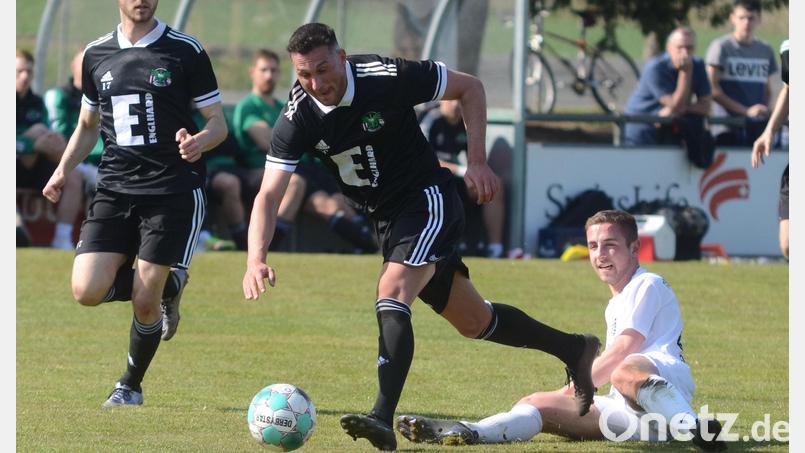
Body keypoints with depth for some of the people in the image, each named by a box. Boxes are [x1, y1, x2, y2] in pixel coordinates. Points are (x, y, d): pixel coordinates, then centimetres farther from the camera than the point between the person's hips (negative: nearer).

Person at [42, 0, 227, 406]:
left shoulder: (186, 51, -2)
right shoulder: (96, 55, 10)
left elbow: (218, 124, 1)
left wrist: (199, 141, -22)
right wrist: (63, 169, 7)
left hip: (174, 190, -4)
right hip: (114, 188, 4)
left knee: (145, 303, -7)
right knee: (87, 291, -12)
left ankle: (130, 387, 19)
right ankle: (168, 286, 17)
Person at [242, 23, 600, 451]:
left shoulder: (388, 77, -22)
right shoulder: (296, 120, -14)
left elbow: (470, 87, -8)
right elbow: (268, 195, -18)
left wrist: (477, 162, -12)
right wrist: (256, 259, -34)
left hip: (429, 200, -6)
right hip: (386, 219, 6)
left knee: (391, 293, -28)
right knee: (473, 322, 15)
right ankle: (573, 349, 36)